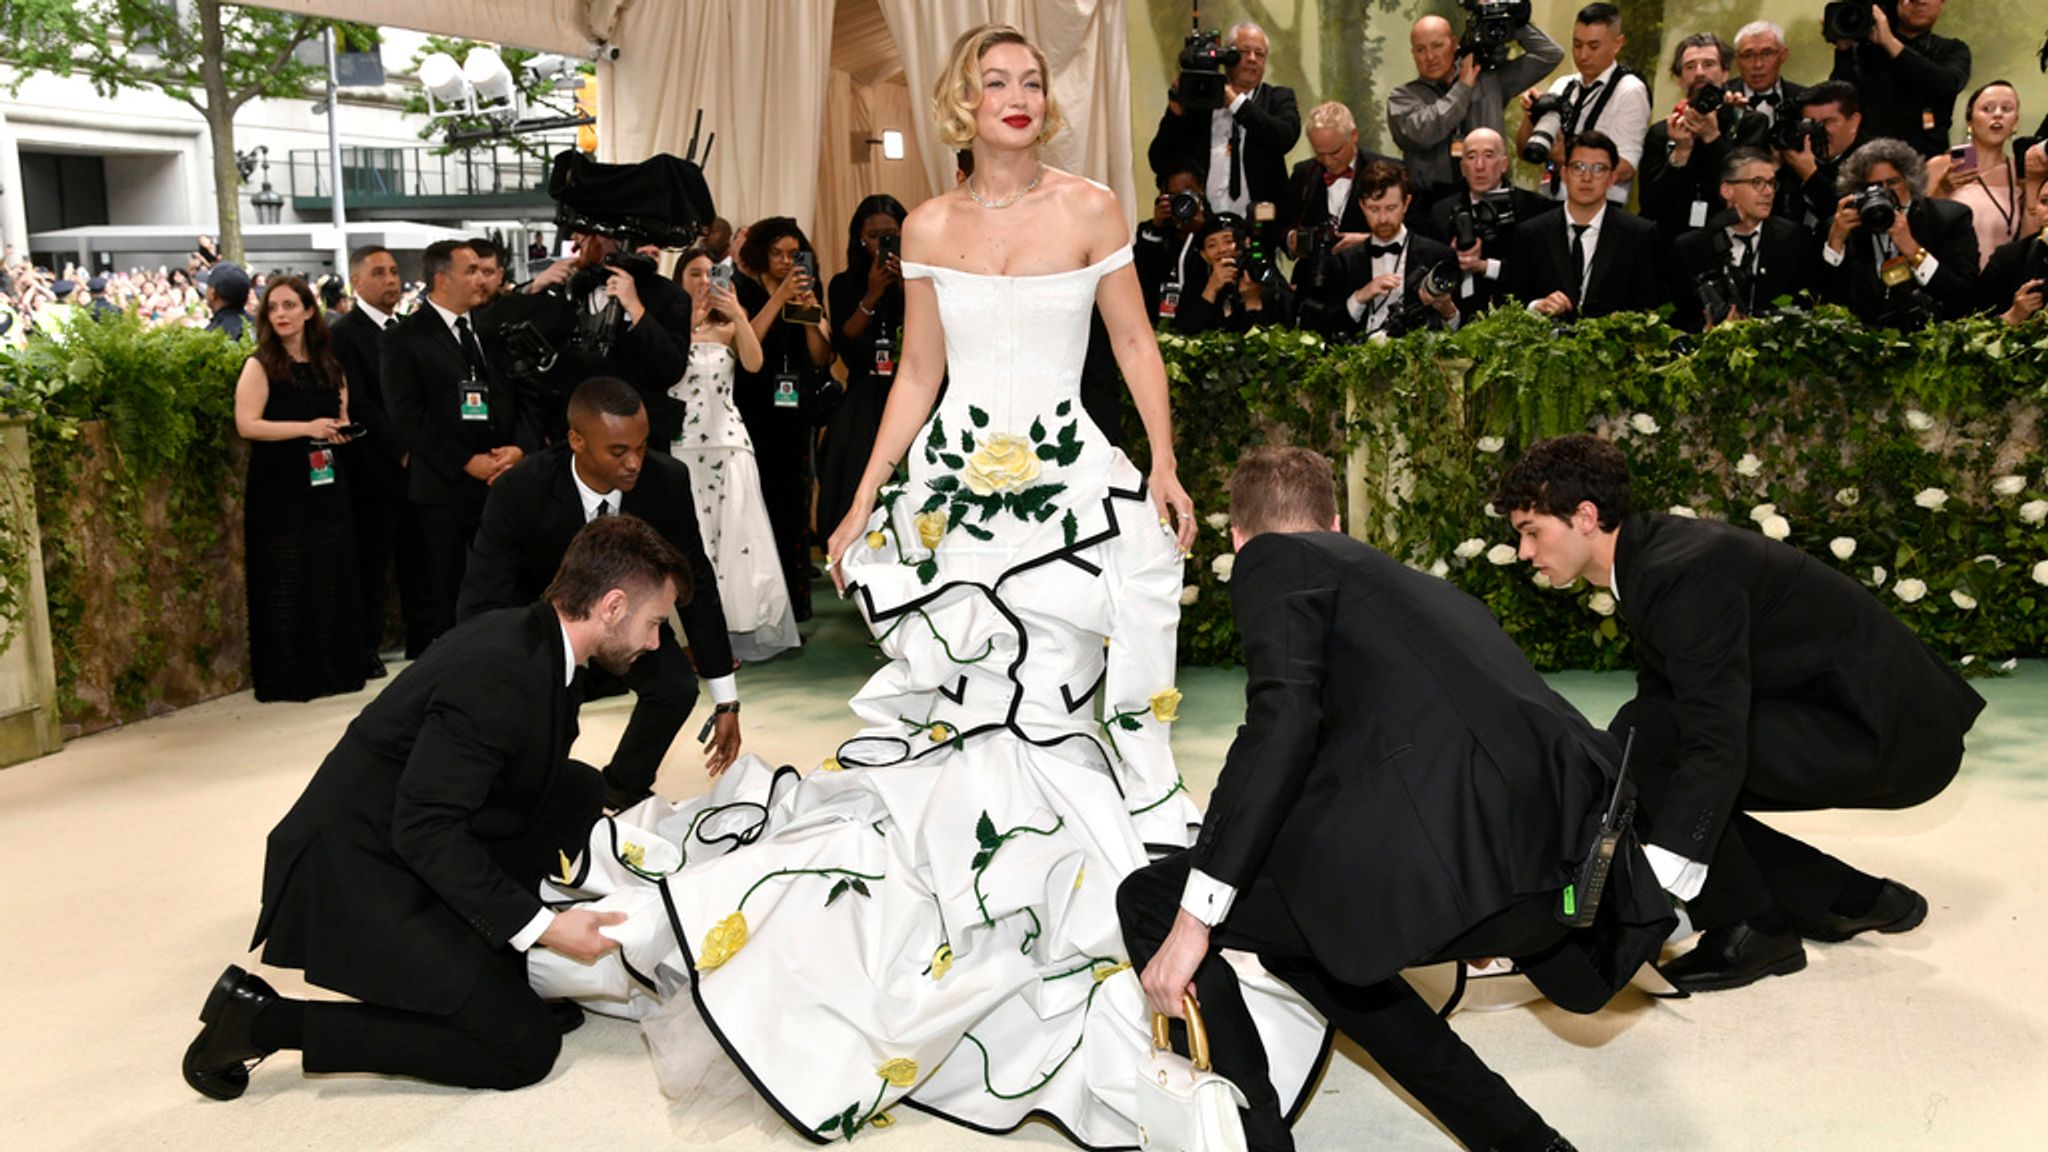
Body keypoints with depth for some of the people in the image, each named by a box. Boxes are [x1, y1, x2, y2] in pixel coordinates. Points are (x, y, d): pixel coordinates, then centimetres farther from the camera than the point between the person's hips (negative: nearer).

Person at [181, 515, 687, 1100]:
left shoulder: (528, 637, 3)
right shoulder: (497, 676, -27)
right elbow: (423, 829, -27)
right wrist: (541, 926, -26)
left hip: (411, 849, 9)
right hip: (354, 877, -9)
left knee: (580, 788, 5)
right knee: (526, 1047, -7)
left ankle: (502, 973, 9)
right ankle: (268, 1017, -4)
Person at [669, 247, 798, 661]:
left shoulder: (728, 327, 9)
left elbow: (754, 364, -10)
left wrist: (739, 316, -21)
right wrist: (687, 324, -17)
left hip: (728, 442, 2)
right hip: (682, 445, -1)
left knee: (732, 533, -1)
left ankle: (729, 632, 4)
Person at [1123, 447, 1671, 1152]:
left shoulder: (1274, 562, 12)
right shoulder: (1422, 585, 34)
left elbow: (1283, 718, -7)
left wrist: (1196, 915, -8)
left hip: (1445, 847, -8)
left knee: (1149, 903, 8)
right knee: (1309, 946, 31)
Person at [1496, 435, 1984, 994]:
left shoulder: (1688, 572, -24)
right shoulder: (1652, 554, 6)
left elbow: (1715, 744, -31)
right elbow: (1662, 697, 13)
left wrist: (1653, 881, -35)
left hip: (1889, 734, -10)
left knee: (1642, 738, -22)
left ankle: (1752, 929, -6)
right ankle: (1853, 900, 16)